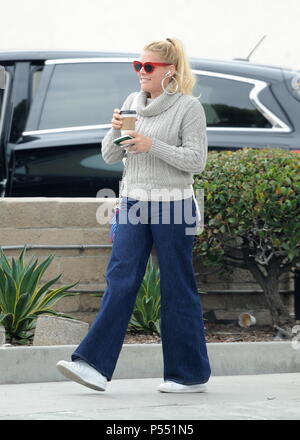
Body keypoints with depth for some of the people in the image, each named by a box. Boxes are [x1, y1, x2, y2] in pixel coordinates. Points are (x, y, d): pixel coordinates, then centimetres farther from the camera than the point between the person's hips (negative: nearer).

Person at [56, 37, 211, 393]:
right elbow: (110, 156, 11)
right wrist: (115, 129, -9)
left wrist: (153, 146, -20)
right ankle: (95, 364, -13)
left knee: (177, 290, 0)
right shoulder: (133, 102, 11)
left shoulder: (189, 107, -6)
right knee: (120, 280, -5)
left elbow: (196, 161, -11)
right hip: (134, 203, 5)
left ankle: (190, 374, 10)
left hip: (172, 206, -5)